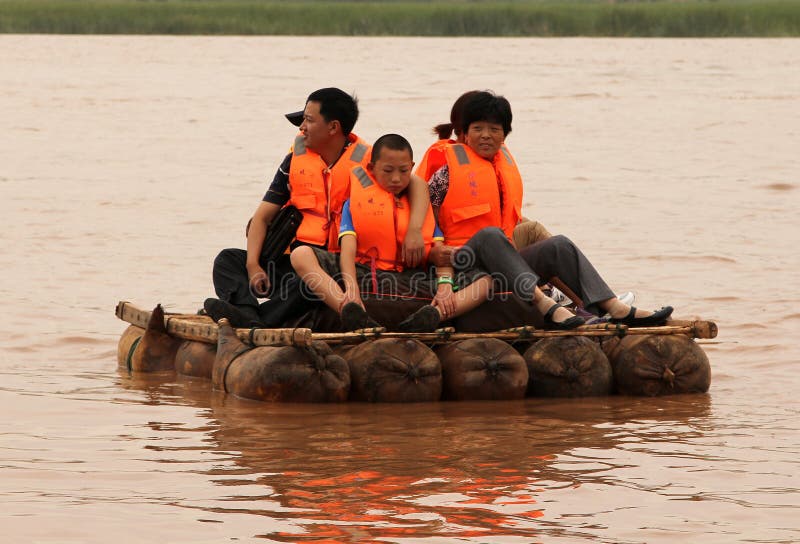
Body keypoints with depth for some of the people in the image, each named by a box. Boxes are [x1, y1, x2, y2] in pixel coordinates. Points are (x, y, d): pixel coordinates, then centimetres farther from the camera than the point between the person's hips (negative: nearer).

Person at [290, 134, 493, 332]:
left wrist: (445, 284, -17)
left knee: (485, 283, -18)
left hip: (409, 280, 1)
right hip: (363, 276, -1)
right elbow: (348, 249, -5)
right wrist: (352, 288, -25)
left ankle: (433, 315, -50)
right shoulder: (356, 202, 11)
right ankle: (354, 316, -48)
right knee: (301, 255, -25)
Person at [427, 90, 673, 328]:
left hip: (502, 264, 6)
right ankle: (545, 305, -52)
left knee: (559, 245, -14)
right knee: (490, 235, -36)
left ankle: (617, 309, -27)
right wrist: (434, 251, -18)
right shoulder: (448, 173, 1)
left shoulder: (507, 168, 19)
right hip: (465, 263, -6)